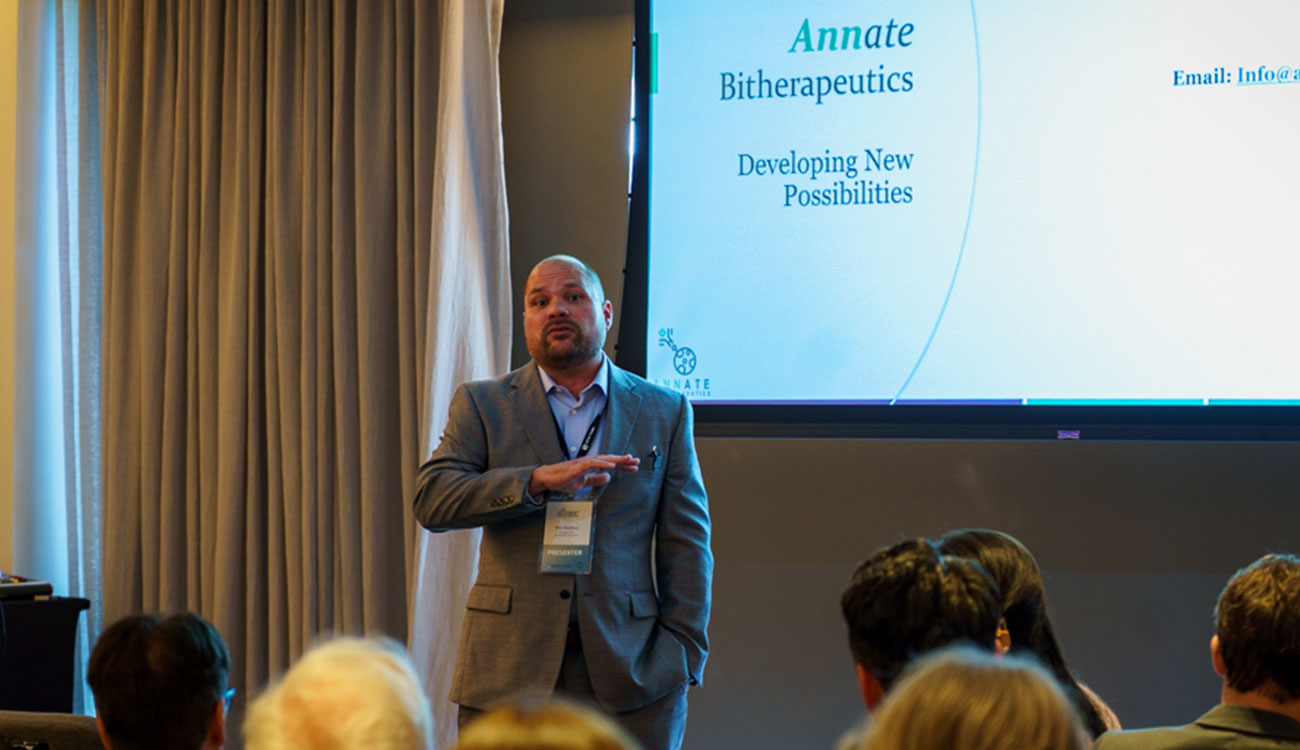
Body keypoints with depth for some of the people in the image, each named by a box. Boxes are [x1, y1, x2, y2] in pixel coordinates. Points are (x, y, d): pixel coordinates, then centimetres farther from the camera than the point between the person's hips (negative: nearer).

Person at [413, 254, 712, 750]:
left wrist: (684, 658, -1)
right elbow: (431, 499, -5)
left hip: (632, 673, 0)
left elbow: (686, 545, 9)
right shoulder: (482, 405, 10)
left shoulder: (664, 412, 11)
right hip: (508, 672, 0)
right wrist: (539, 480, -17)